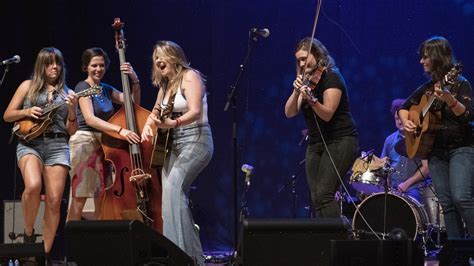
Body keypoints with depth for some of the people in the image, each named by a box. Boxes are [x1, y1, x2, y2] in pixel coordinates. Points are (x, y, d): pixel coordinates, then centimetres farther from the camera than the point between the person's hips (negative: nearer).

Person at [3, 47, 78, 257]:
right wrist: (27, 112, -7)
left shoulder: (66, 93, 16)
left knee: (54, 200, -9)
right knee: (33, 186, -30)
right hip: (30, 143, -2)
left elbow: (72, 131, 12)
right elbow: (7, 115, 11)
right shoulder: (28, 86, 12)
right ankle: (28, 232, -6)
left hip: (57, 146, 2)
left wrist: (72, 109, -5)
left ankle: (46, 252, 1)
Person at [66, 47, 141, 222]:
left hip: (103, 145, 7)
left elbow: (133, 103, 14)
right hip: (85, 143, -7)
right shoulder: (83, 87, -6)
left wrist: (135, 81, -4)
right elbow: (90, 119, -21)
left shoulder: (106, 89, 16)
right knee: (80, 199, -12)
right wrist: (119, 130, -32)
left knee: (101, 201, 7)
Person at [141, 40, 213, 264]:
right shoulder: (165, 84, 16)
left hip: (195, 141, -8)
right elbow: (156, 112, 26)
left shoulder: (190, 77, -7)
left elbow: (196, 112, -20)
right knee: (171, 192, -2)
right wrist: (148, 125, 3)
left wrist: (172, 123, -36)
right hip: (173, 144, 8)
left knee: (173, 188, -24)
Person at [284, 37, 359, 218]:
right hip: (316, 144, 8)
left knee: (324, 194, -19)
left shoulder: (331, 78, -9)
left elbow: (327, 114, -20)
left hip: (340, 141, -8)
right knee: (316, 198, -1)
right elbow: (289, 113, 3)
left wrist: (311, 100, -36)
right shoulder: (306, 81, 13)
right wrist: (296, 92, -13)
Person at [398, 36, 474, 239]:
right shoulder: (427, 88, 12)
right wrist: (406, 122, 3)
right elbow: (404, 108, 24)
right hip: (436, 152, 6)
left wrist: (450, 101, -33)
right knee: (447, 205, 1)